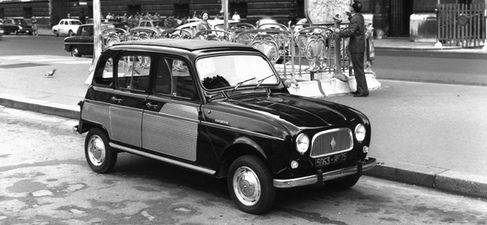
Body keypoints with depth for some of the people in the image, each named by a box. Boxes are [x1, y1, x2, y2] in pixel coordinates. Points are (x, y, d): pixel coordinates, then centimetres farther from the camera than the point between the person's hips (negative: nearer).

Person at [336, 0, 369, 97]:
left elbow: (350, 32, -25)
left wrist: (339, 32, -12)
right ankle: (361, 89, 22)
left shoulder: (355, 19, -18)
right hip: (360, 46, 10)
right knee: (359, 69, 15)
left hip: (356, 48, -10)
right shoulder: (360, 16, 11)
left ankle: (363, 91, -3)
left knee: (358, 70, -6)